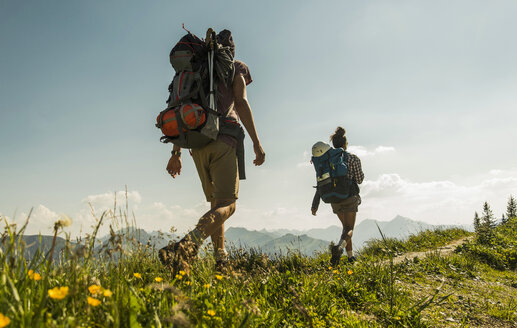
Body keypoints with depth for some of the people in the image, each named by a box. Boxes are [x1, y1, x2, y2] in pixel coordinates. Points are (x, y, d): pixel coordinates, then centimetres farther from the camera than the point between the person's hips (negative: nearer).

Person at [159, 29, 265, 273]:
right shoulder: (236, 67, 11)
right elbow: (241, 102, -5)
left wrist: (176, 153, 18)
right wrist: (256, 142, -7)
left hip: (198, 143, 6)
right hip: (223, 140, -6)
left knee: (215, 202, 16)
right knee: (227, 205, -10)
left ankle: (221, 259, 10)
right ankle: (187, 246, -36)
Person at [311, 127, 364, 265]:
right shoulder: (353, 159, -7)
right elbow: (359, 180, -4)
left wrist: (315, 203, -2)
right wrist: (360, 171, 18)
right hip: (349, 197, -4)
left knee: (346, 226, 21)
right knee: (349, 228, -2)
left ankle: (350, 255, 27)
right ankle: (339, 247, -32)